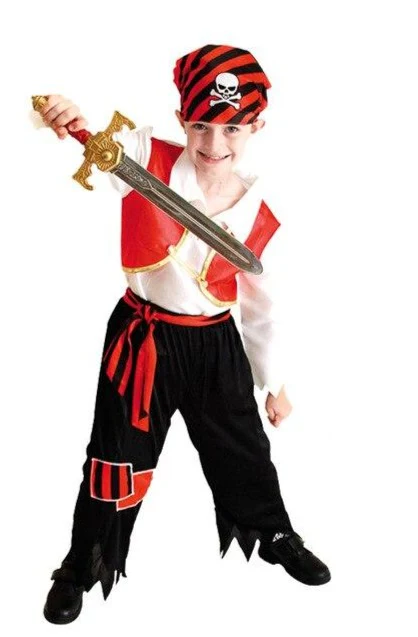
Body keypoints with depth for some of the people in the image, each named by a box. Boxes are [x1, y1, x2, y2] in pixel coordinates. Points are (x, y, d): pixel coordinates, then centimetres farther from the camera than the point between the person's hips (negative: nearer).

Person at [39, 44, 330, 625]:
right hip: (141, 338, -2)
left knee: (245, 450, 19)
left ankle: (275, 536, 49)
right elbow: (91, 141, -25)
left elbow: (262, 311, 3)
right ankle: (81, 570, 34)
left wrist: (274, 385, 12)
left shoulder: (261, 222, -8)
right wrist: (67, 118, -51)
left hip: (216, 345, 2)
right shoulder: (146, 158, -13)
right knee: (119, 458, 9)